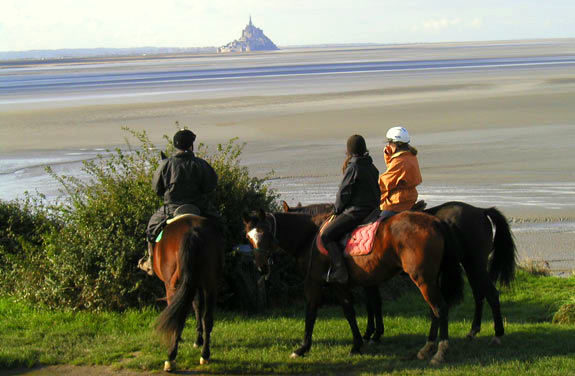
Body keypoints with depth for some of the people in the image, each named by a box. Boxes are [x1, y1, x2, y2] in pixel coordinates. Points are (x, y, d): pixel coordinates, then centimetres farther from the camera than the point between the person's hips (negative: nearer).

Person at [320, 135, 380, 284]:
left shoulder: (353, 168, -13)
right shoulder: (372, 167, 11)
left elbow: (343, 193, -10)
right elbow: (377, 190, 18)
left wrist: (337, 210, 5)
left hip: (356, 211, -9)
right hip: (372, 209, 9)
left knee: (326, 235, -10)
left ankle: (340, 271, -19)